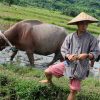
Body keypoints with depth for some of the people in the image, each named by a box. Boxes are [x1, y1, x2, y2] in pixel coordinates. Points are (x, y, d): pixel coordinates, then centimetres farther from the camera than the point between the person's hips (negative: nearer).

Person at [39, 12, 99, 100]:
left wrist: (87, 55, -28)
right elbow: (63, 50, -1)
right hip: (68, 64, 3)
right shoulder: (70, 37, -4)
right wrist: (68, 56, -23)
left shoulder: (92, 39, -10)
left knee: (73, 91, 5)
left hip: (80, 68, -2)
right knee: (47, 71, 6)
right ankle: (49, 81, 42)